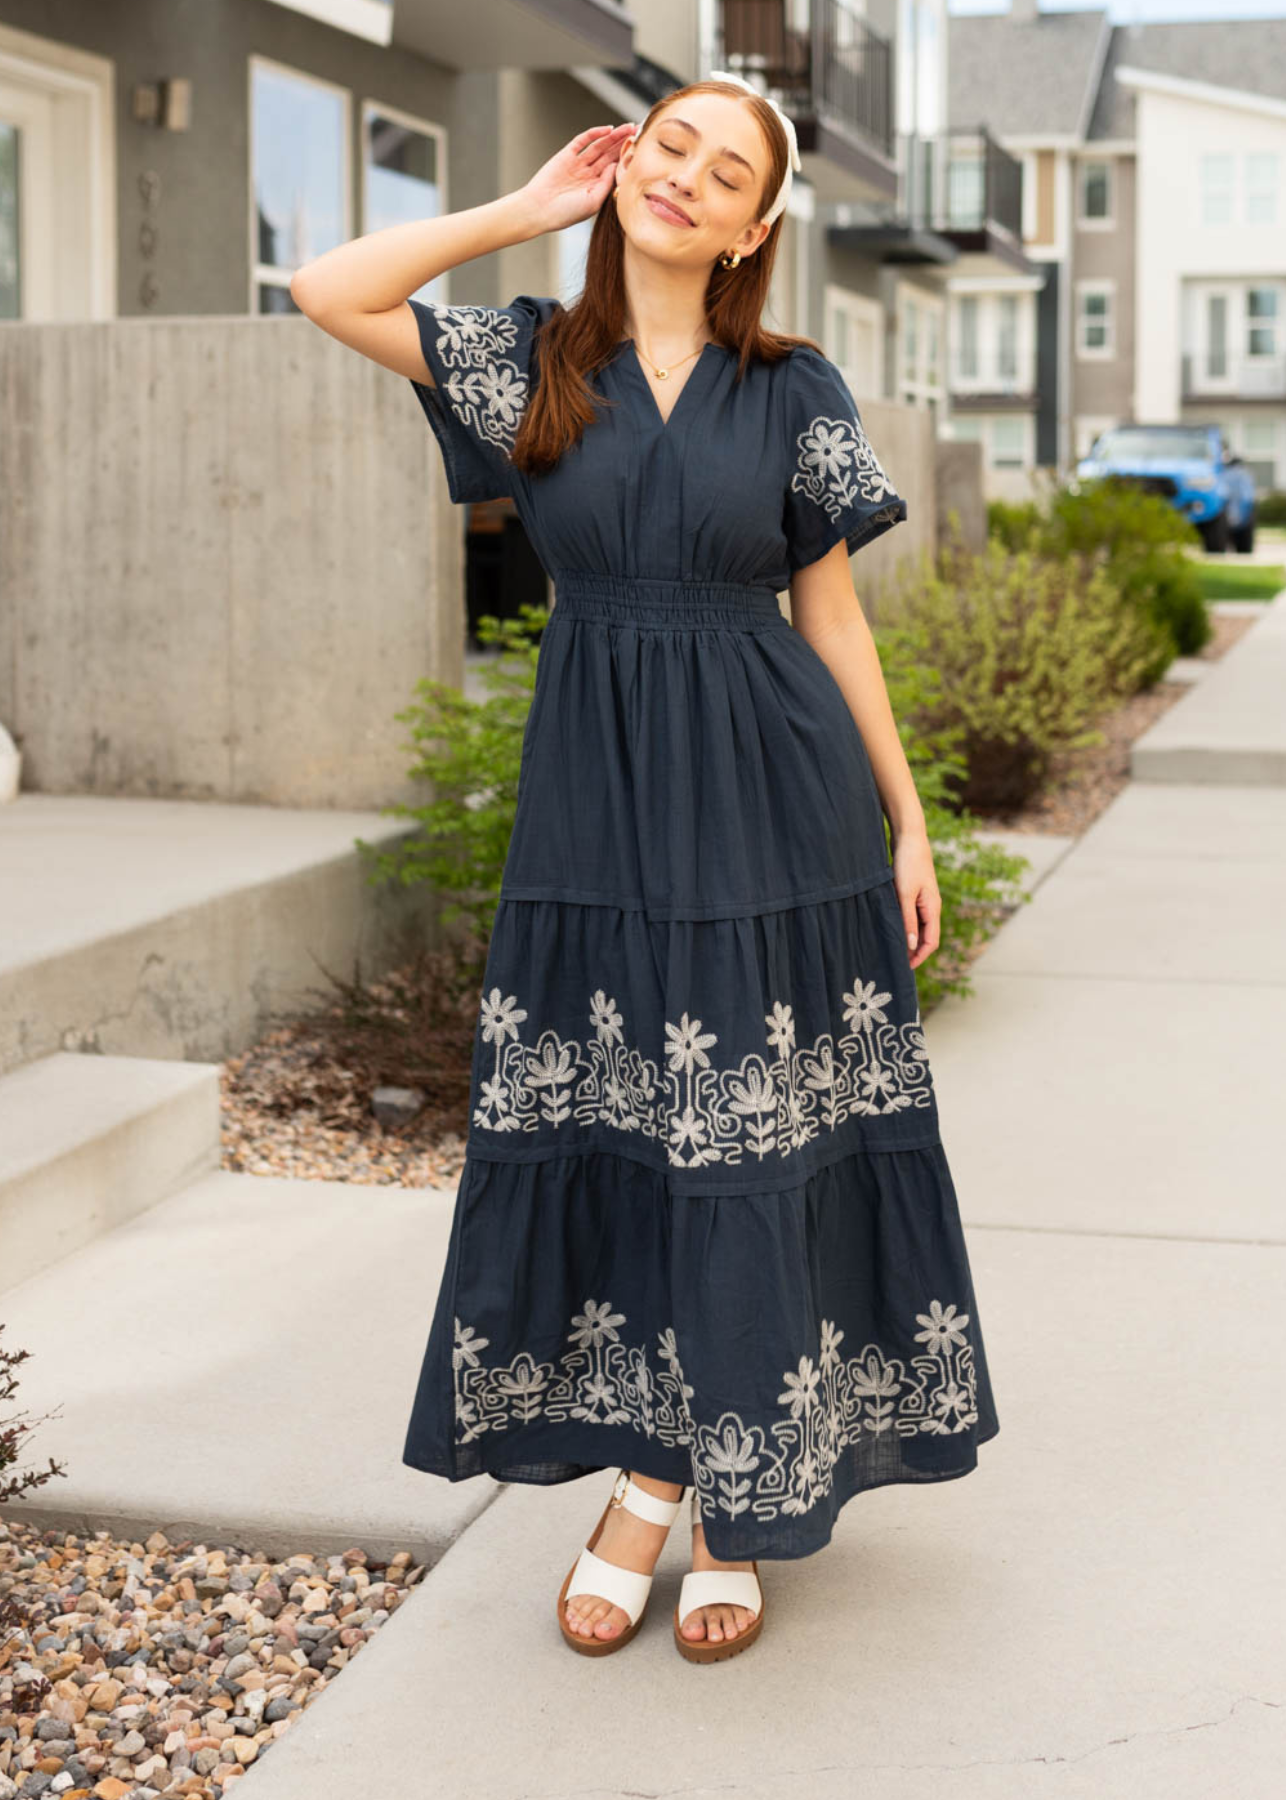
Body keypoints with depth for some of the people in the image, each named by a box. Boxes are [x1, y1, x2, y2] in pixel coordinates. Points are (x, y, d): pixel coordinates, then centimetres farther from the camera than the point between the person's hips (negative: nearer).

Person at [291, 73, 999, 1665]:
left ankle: (742, 1506, 17)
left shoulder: (794, 390, 2)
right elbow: (325, 291, -5)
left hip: (772, 797, -1)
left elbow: (831, 614, 5)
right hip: (593, 806, 1)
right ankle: (642, 1473, 22)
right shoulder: (532, 357, 5)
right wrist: (531, 209, 1)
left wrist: (908, 825, 3)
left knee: (766, 1146, 3)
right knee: (605, 1140, 5)